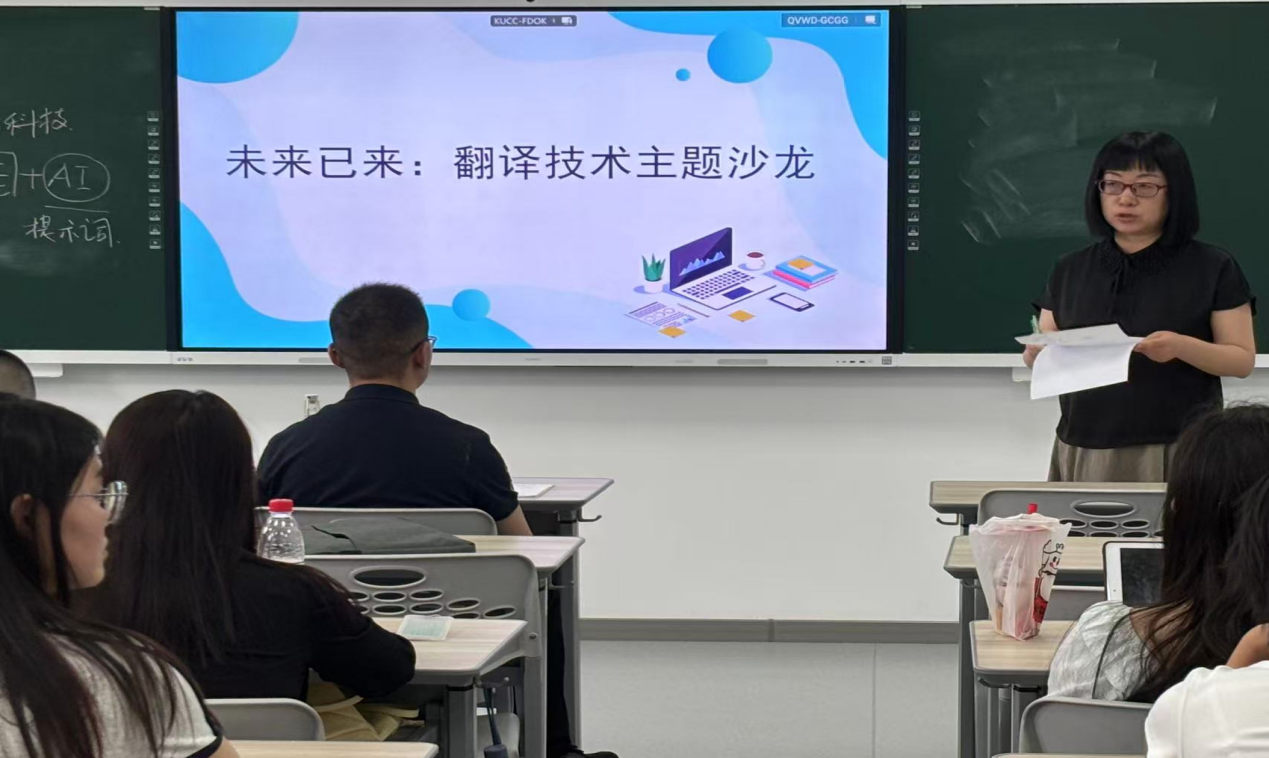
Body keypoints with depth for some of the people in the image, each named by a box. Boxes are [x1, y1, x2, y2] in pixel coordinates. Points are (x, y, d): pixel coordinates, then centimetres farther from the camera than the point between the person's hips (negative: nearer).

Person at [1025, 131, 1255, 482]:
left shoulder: (1213, 269, 0)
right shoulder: (1070, 271, 9)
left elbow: (1244, 359, -1)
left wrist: (1182, 347, -19)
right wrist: (1038, 355, -13)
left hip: (1178, 452, -3)